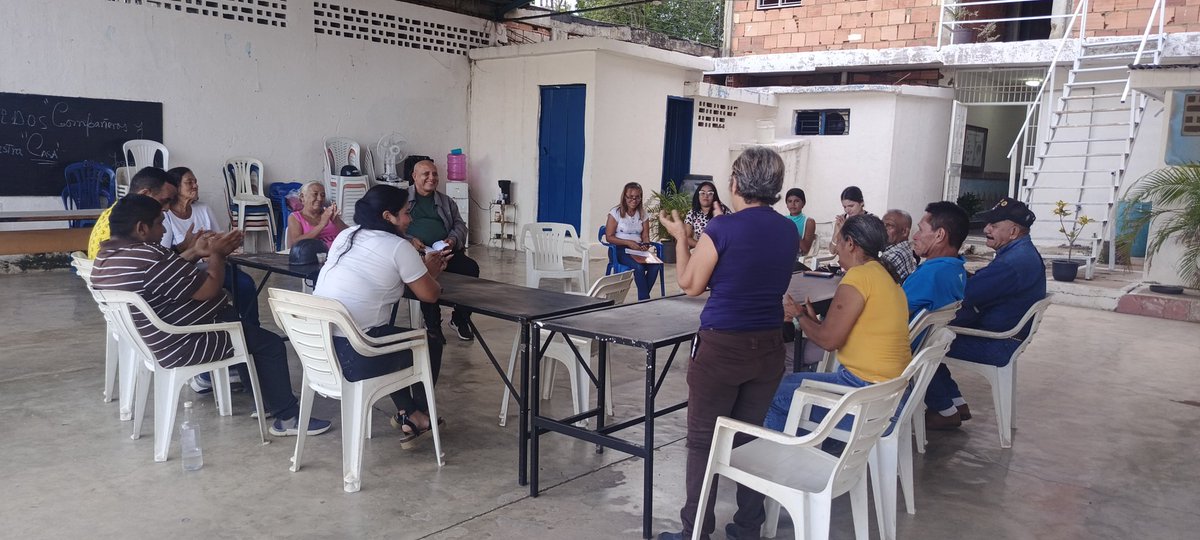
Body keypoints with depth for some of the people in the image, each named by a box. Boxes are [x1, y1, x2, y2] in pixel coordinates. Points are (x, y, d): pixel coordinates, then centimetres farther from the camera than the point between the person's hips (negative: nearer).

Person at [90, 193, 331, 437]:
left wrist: (195, 253, 8)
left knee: (239, 320, 26)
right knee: (270, 344, 0)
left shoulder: (107, 255, 3)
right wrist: (217, 254, -7)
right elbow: (209, 289, -23)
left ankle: (266, 399, 31)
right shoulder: (149, 258, -29)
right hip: (180, 347, -11)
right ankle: (288, 417, 10)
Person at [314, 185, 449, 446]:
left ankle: (406, 411, 33)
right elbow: (430, 294, -2)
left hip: (315, 349, 8)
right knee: (430, 344, 16)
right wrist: (430, 274, 20)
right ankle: (418, 414, 33)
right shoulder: (398, 247, -10)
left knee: (391, 337, 33)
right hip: (350, 356, -8)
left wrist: (424, 269, 24)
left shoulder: (346, 236, 12)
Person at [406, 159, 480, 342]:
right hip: (416, 252, -4)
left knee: (471, 267, -24)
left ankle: (460, 320, -7)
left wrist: (453, 239, -3)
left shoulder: (446, 201, 26)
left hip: (445, 252, 4)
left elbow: (460, 225, 21)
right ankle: (433, 326, -21)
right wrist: (409, 240, -14)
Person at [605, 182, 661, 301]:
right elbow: (609, 237, -5)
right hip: (620, 250, -4)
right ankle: (644, 299, -20)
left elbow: (645, 236, 11)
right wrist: (629, 243, -17)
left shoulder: (642, 213, 12)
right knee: (639, 267, -34)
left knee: (656, 266, -27)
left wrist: (645, 245, -14)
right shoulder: (616, 212, -1)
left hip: (638, 249, 4)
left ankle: (643, 298, -15)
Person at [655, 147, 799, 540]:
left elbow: (690, 286, -5)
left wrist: (680, 237, 8)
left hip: (722, 347, -6)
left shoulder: (722, 229, -15)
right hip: (768, 347, 6)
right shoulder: (790, 232, 2)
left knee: (703, 441, 7)